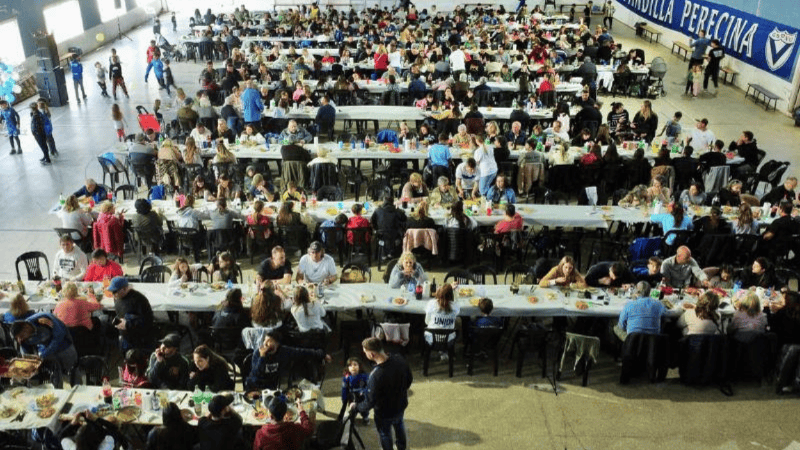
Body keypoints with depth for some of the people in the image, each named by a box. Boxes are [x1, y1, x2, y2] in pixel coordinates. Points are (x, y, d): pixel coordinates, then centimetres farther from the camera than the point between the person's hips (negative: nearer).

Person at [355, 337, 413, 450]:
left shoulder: (375, 375, -41)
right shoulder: (399, 359, -23)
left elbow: (370, 402, -27)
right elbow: (410, 379, -4)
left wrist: (356, 406, -7)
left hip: (385, 413, -6)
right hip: (401, 405, 6)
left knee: (385, 433, 25)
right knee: (399, 424, 35)